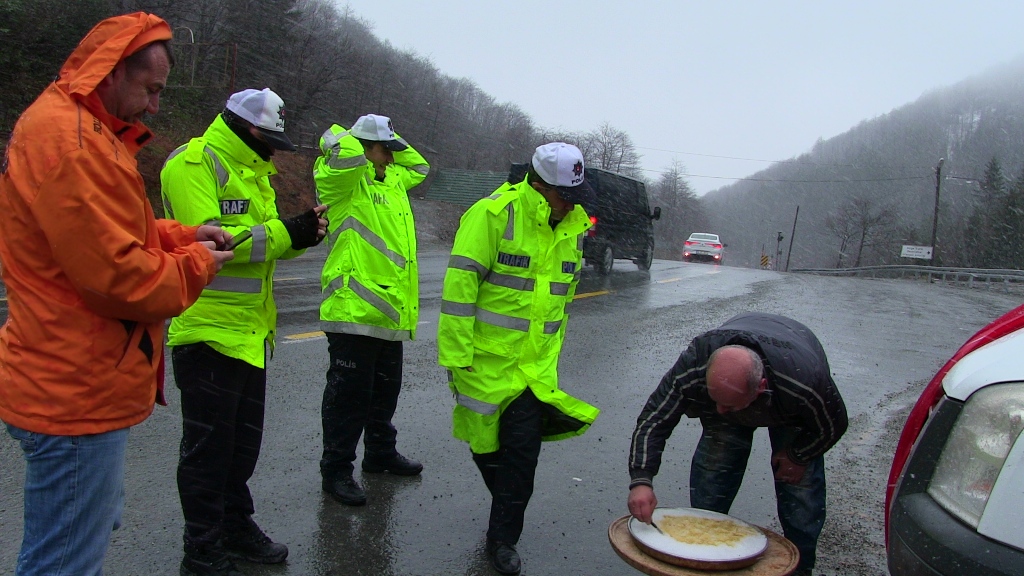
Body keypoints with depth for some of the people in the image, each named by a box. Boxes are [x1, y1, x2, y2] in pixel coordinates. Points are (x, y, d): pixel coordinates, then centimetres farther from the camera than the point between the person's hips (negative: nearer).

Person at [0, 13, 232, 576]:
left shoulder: (78, 126, 14)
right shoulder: (68, 138, -21)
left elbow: (118, 230, 17)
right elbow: (116, 276, -25)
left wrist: (186, 236, 2)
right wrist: (196, 265, -9)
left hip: (74, 386, 11)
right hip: (77, 396, -11)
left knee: (99, 523, 25)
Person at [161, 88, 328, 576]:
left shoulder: (250, 171, 16)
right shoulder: (193, 163, -13)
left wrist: (301, 232, -5)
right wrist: (281, 234, -24)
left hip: (250, 332, 9)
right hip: (209, 329, -9)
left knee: (244, 439, 20)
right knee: (209, 446, 2)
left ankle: (237, 526, 36)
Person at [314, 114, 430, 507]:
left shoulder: (393, 179, 17)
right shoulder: (343, 180, -8)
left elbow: (418, 167, 35)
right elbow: (346, 154, -28)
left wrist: (393, 144, 19)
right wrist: (342, 135, -6)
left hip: (390, 311, 9)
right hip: (354, 310, -9)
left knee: (385, 391, 21)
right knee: (348, 395, 0)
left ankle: (381, 453, 38)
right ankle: (336, 471, 13)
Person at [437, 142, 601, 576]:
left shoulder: (574, 224, 5)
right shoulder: (494, 214, -16)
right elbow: (460, 285, -17)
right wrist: (456, 356, -17)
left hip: (537, 361, 4)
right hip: (485, 357, -4)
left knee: (524, 446, -2)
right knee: (485, 442, 10)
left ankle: (503, 539, 15)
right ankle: (510, 504, 40)